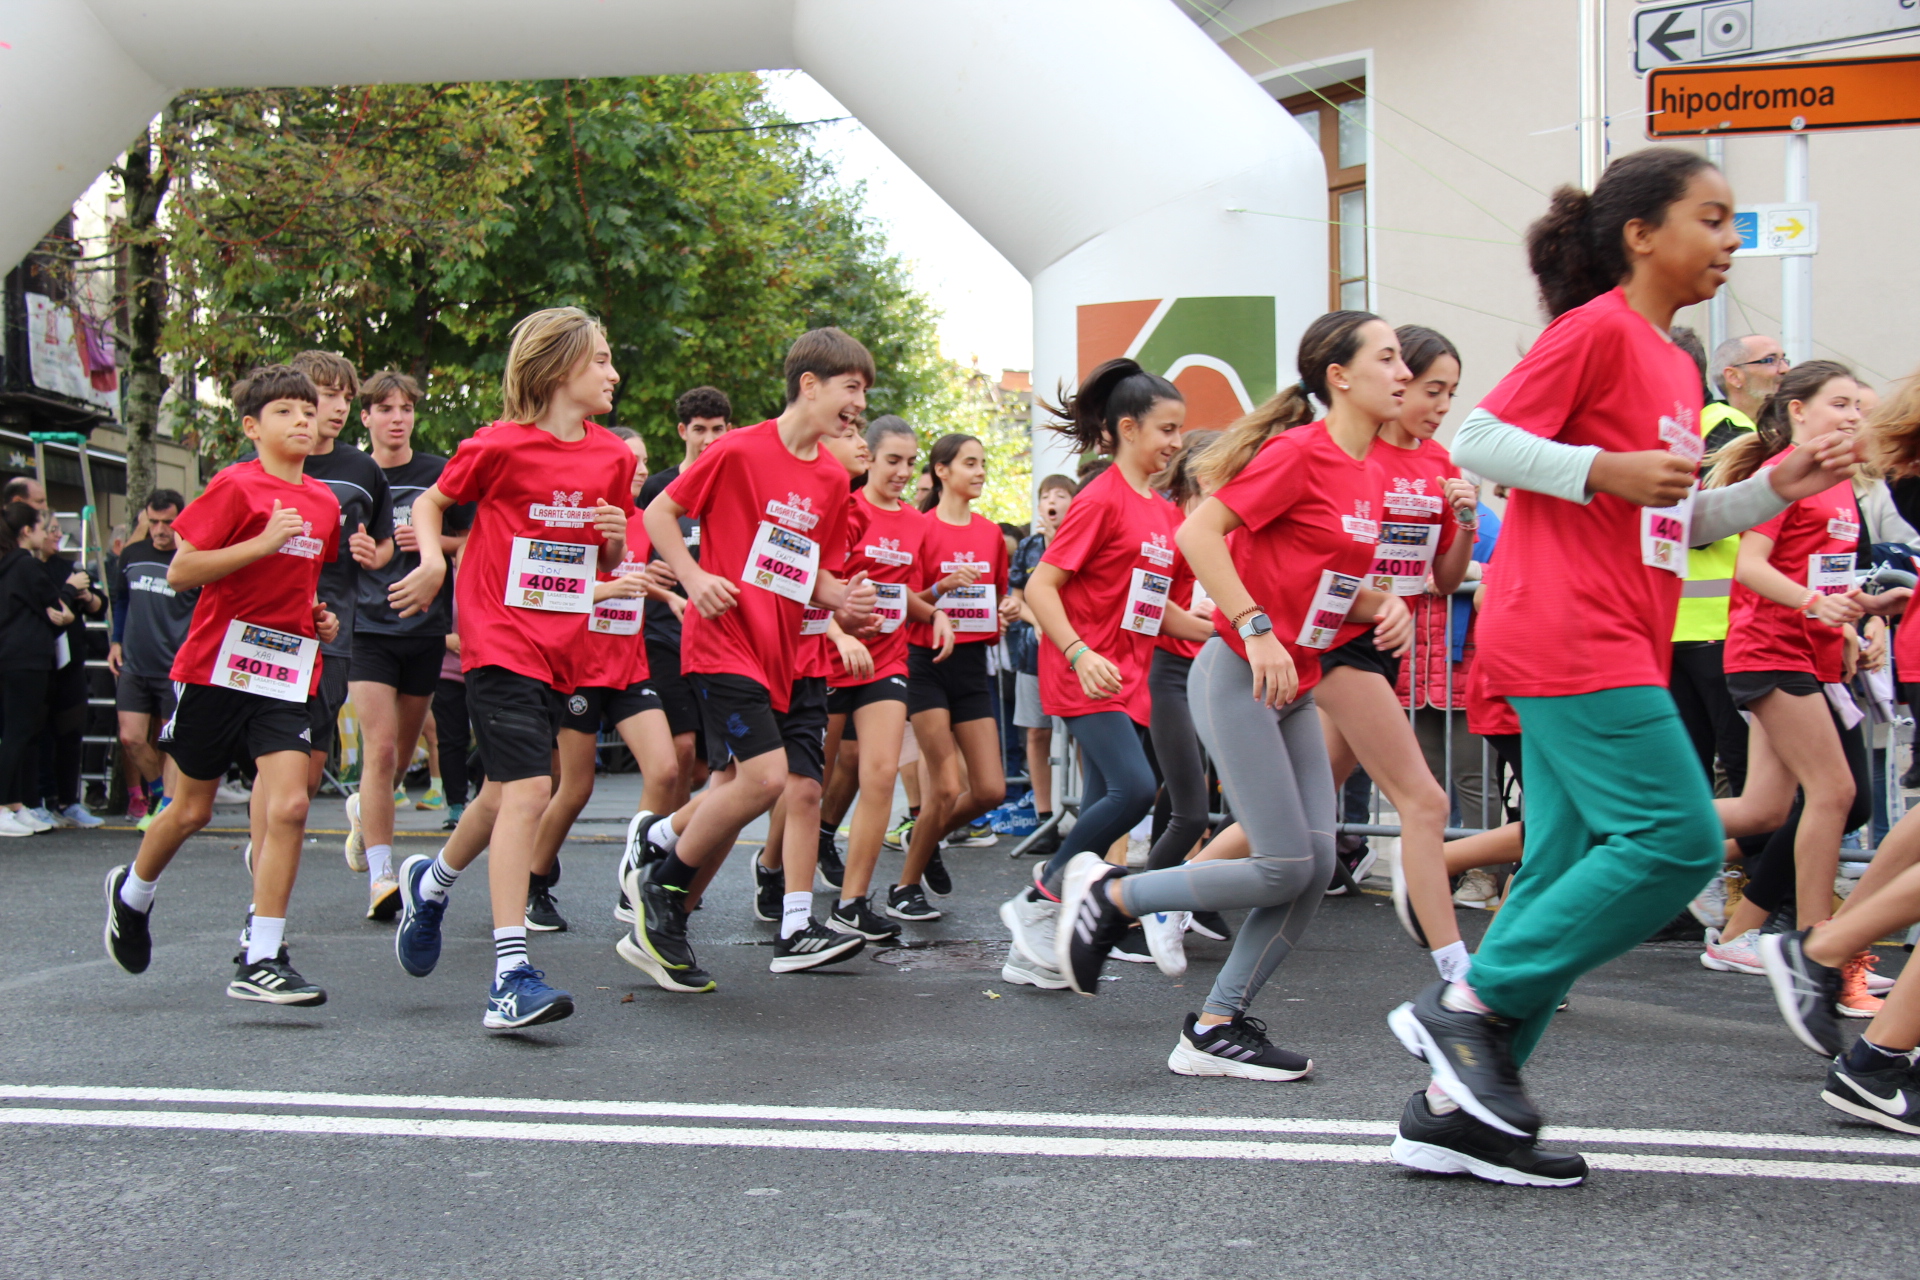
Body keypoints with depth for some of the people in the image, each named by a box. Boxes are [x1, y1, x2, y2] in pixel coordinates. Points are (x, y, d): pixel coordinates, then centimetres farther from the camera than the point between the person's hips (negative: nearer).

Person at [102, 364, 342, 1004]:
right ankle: (131, 893, 41)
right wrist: (262, 542, -21)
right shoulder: (236, 487, -8)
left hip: (287, 672, 4)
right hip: (218, 663, -4)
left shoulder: (324, 502, 11)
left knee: (289, 806, -12)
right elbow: (180, 572, -13)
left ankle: (260, 962, -7)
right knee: (193, 808, 10)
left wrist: (320, 616, 9)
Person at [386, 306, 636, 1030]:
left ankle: (431, 882, 45)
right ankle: (512, 976, -17)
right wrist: (432, 561, -11)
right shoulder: (502, 446, -8)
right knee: (528, 791, -17)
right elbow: (431, 502, 6)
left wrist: (616, 536, -3)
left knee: (508, 792, 16)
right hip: (500, 638, -7)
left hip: (561, 648, 7)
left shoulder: (611, 456, 9)